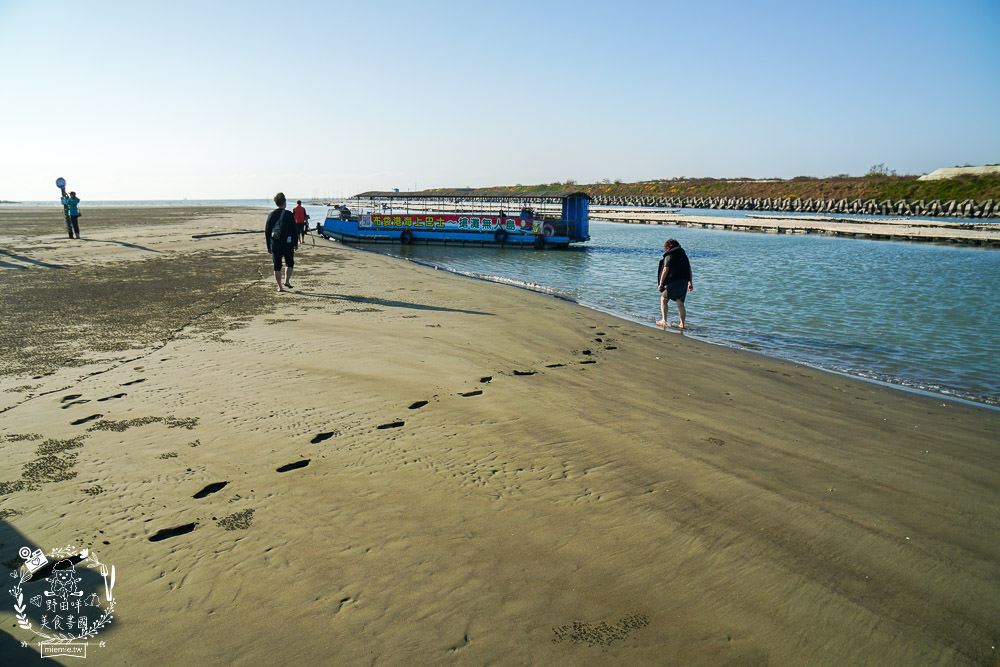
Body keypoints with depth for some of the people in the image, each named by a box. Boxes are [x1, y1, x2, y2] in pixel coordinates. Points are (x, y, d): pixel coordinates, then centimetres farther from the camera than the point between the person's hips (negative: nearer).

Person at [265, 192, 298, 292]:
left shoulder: (271, 215, 3)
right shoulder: (289, 215, -6)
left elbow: (267, 231, 4)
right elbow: (295, 230, -5)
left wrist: (268, 246, 11)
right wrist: (296, 244, 6)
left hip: (275, 244, 2)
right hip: (288, 244, -2)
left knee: (277, 266, 8)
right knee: (290, 263, 15)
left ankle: (279, 287, 7)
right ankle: (287, 280, -3)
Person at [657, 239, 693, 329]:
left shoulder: (669, 256, -4)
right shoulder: (684, 255, 16)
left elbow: (665, 270, -11)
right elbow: (689, 270, 15)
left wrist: (661, 284, -10)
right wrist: (690, 283, 18)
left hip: (673, 282, -6)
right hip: (684, 282, 6)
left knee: (663, 299, 12)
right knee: (680, 304, 7)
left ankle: (664, 321, 7)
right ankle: (682, 324, 3)